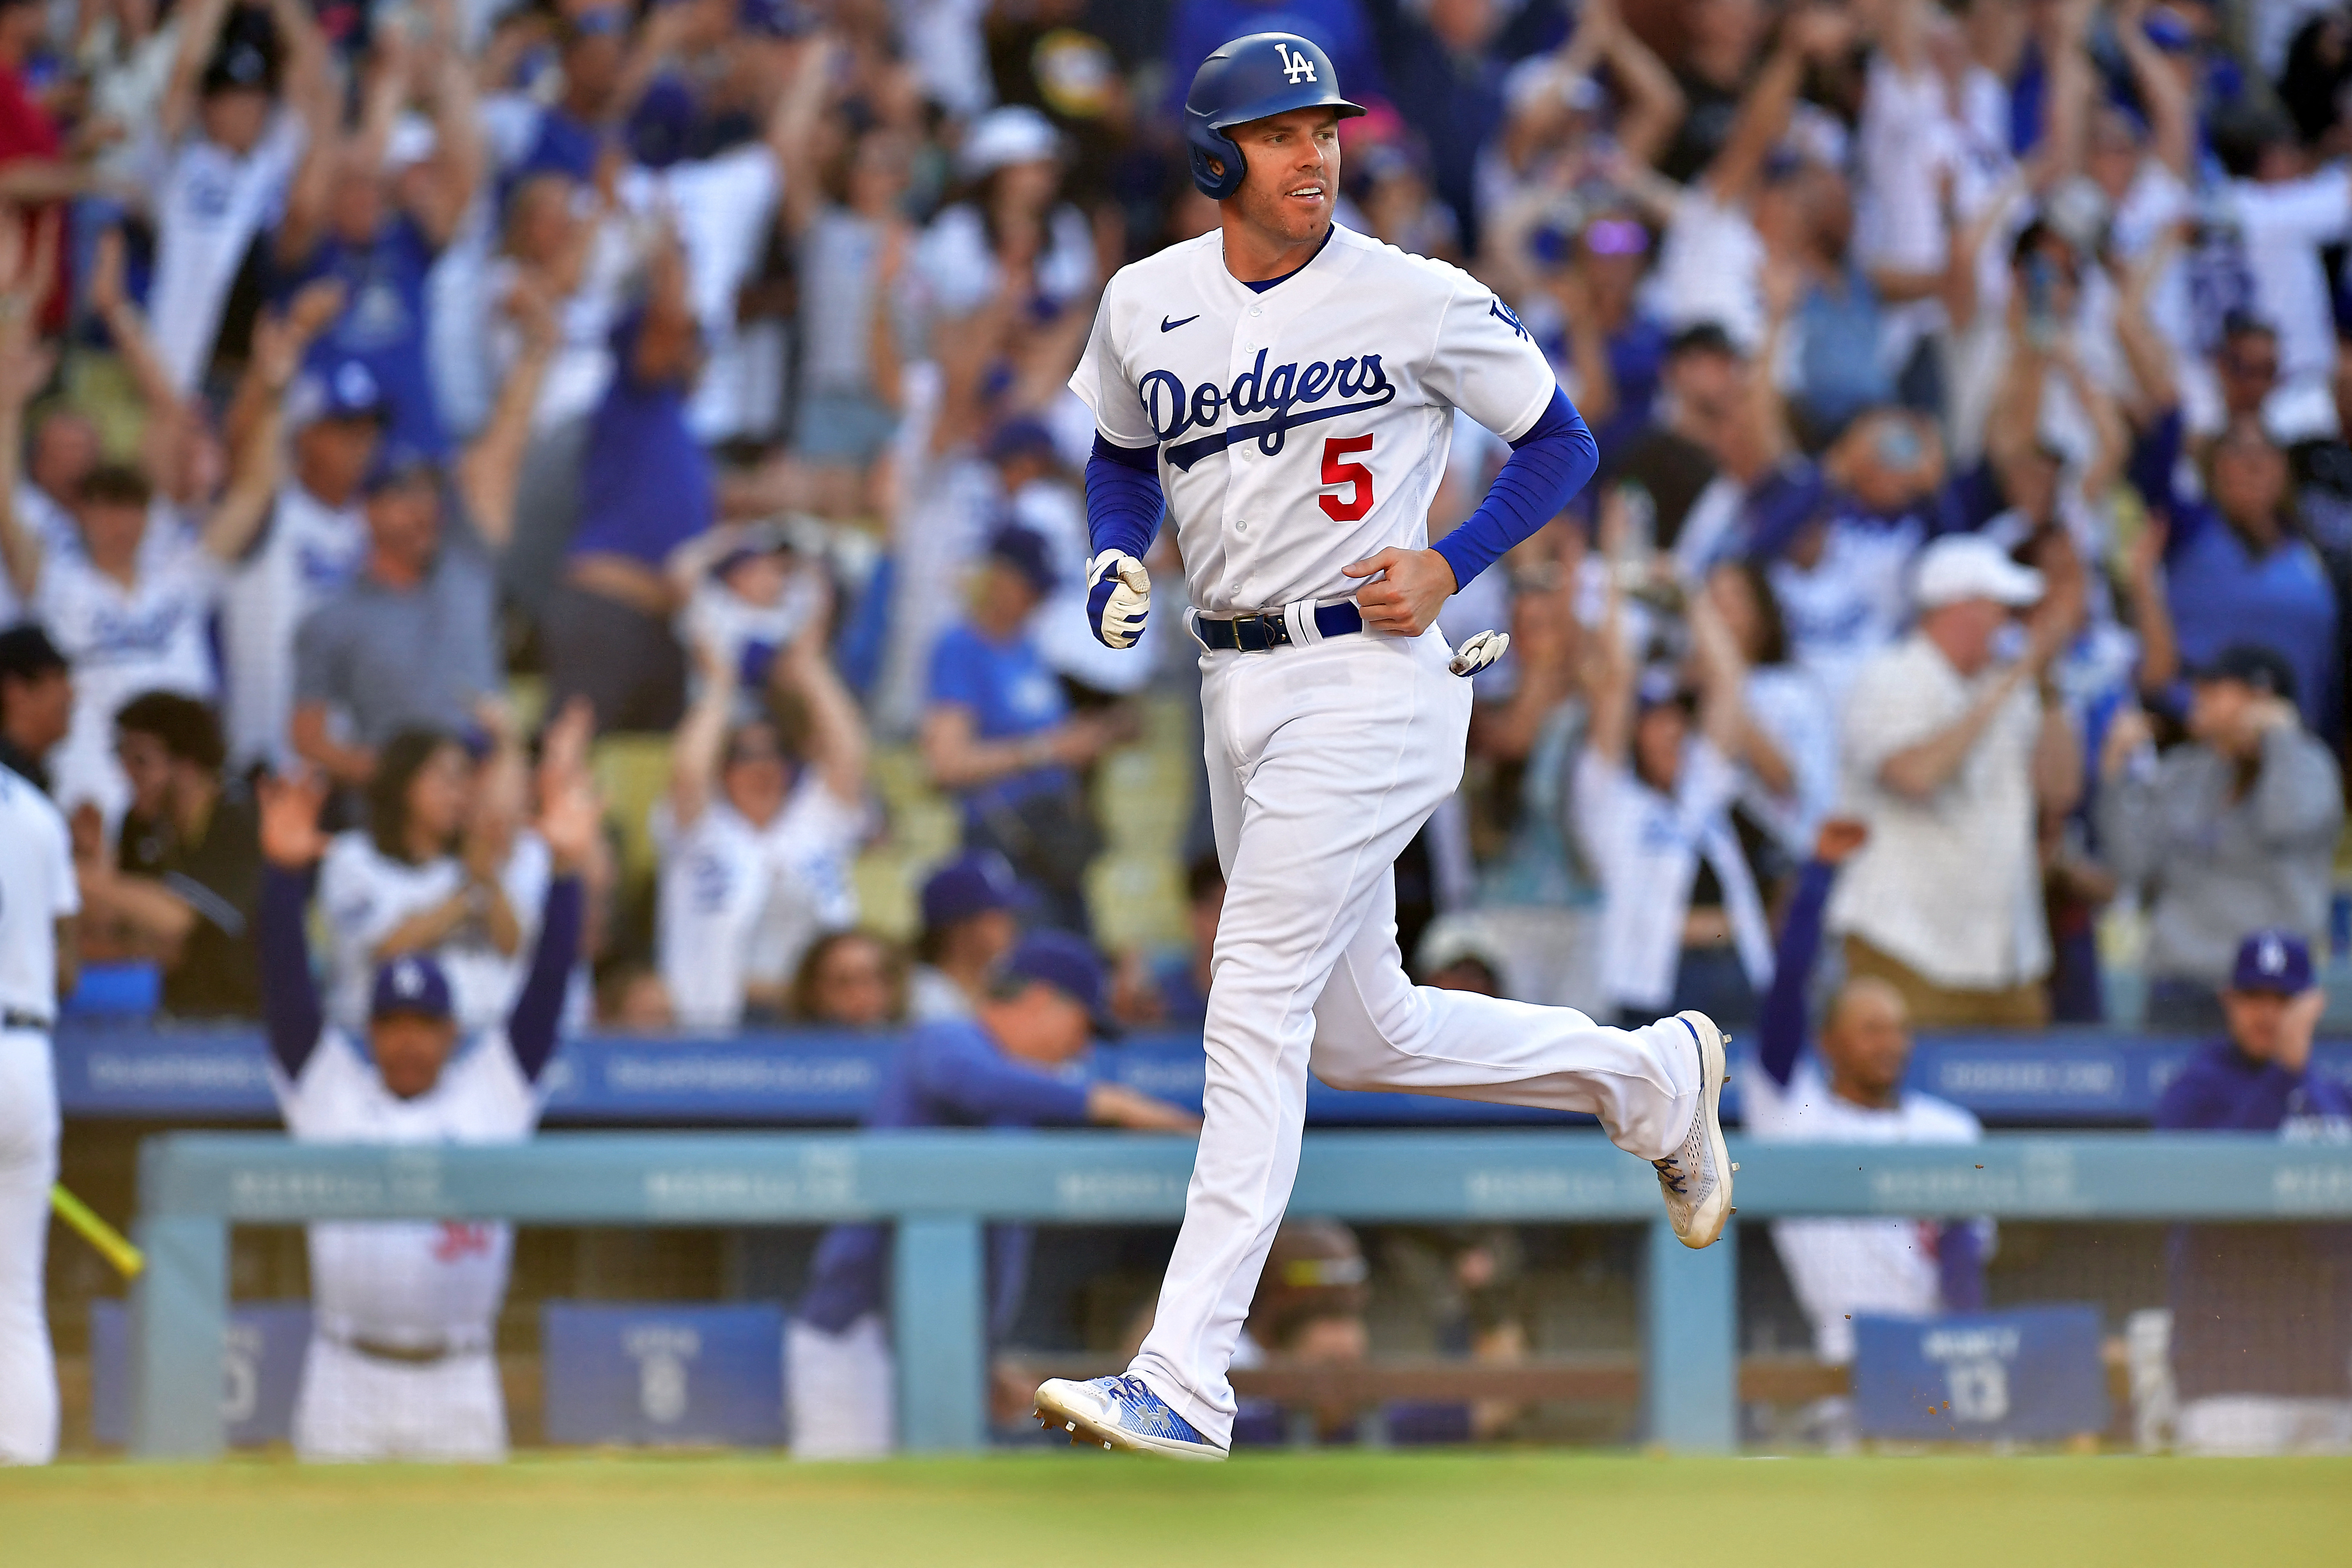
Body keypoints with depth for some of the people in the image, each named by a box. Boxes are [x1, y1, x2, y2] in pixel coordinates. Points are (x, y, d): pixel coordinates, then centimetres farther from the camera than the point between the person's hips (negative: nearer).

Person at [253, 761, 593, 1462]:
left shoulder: (493, 1090, 10)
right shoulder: (330, 1089, 10)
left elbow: (548, 984, 4)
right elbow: (286, 986, 1)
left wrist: (566, 866, -6)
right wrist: (282, 871, -11)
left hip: (458, 1381, 0)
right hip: (347, 1379, 0)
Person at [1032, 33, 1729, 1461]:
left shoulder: (1417, 300, -8)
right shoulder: (1146, 307, 5)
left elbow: (1563, 446, 2)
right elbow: (1123, 458, 23)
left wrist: (1449, 565, -11)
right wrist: (1116, 565, 2)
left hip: (1366, 681, -7)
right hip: (1236, 689, 7)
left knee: (1256, 1012, -13)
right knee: (1363, 1034, 14)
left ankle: (1187, 1383, -14)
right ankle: (1649, 1075, 38)